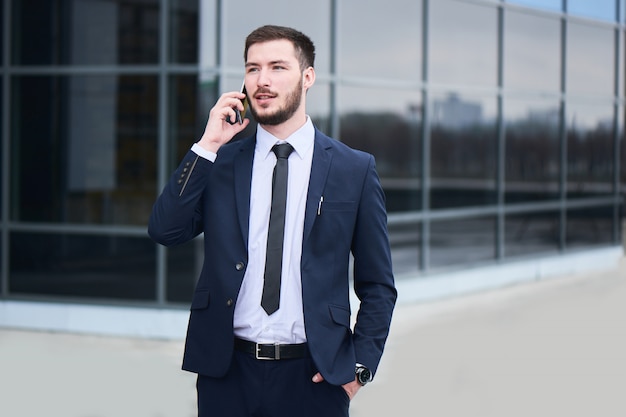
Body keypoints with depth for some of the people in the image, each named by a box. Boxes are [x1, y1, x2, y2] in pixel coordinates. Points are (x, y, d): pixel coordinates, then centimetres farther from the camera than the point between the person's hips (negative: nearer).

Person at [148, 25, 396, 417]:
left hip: (312, 374, -1)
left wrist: (361, 363, -5)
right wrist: (207, 146, -9)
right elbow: (165, 231, -7)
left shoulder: (355, 170, 1)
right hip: (227, 370, 1)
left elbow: (377, 285, 4)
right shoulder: (218, 162, 6)